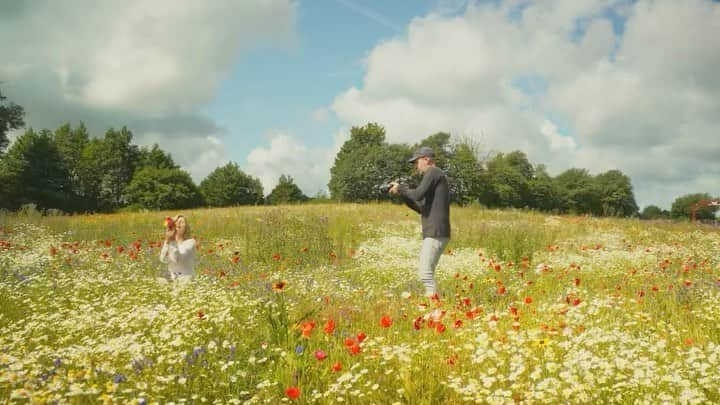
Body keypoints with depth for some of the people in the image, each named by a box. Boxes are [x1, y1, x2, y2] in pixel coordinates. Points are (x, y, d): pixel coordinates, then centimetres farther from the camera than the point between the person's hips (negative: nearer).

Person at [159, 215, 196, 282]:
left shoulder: (190, 242, -7)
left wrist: (172, 242, -26)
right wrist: (167, 242, -16)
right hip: (171, 278, 5)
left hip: (185, 278, -5)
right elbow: (163, 259, -8)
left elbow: (177, 259, -20)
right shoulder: (171, 242, 8)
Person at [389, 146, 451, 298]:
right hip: (433, 233, 10)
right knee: (424, 272, 14)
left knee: (425, 274, -13)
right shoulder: (435, 176, 23)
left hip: (436, 233, -10)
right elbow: (422, 208, 23)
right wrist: (402, 194, 14)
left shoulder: (433, 172, -5)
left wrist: (400, 188, -2)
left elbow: (418, 194, -19)